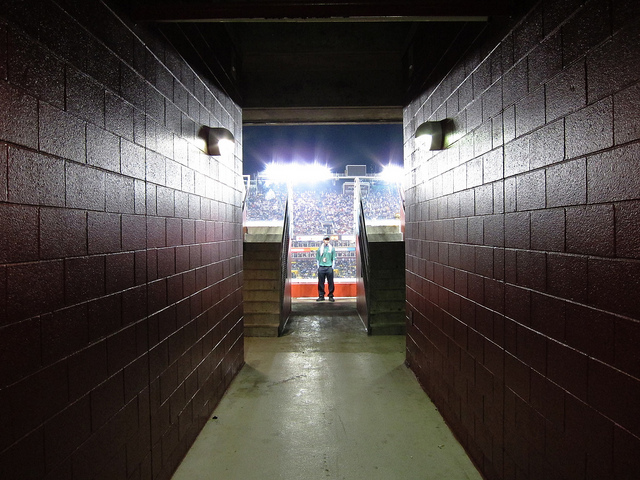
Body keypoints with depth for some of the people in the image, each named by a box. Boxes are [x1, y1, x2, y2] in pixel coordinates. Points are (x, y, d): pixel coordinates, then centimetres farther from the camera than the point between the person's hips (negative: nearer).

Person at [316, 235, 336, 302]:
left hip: (329, 267, -1)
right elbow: (317, 259, 11)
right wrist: (318, 266, 3)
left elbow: (333, 259, 8)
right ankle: (321, 296, 12)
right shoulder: (320, 248, 9)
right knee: (321, 282, 3)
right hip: (321, 267, 1)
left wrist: (332, 266, 1)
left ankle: (331, 296, 8)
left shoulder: (332, 248, 7)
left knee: (330, 282, 0)